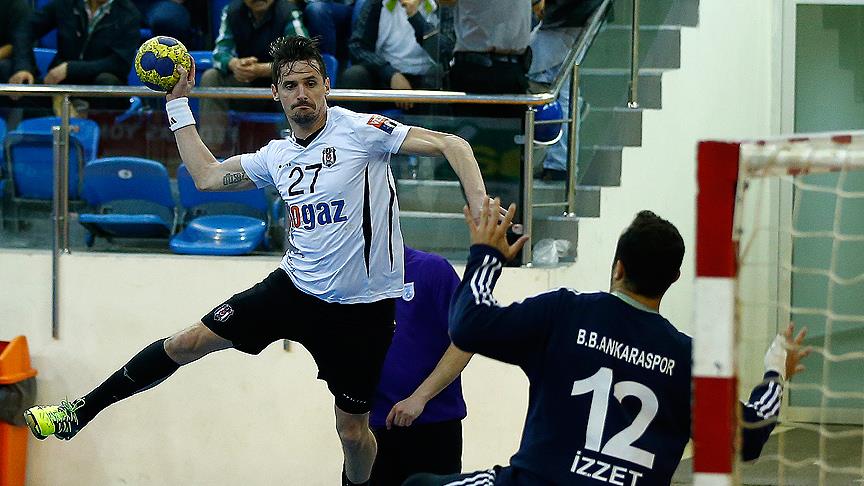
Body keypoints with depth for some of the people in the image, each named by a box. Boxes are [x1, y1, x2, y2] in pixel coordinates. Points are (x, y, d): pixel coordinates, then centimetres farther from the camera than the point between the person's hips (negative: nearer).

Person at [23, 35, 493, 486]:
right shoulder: (277, 155, 6)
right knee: (186, 342, 2)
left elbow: (451, 145, -18)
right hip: (294, 287, 5)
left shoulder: (359, 130, -13)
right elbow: (207, 175, 18)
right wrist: (177, 104, 18)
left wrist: (481, 215, -29)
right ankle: (82, 412, 14)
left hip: (362, 309, -5)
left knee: (353, 431, 2)